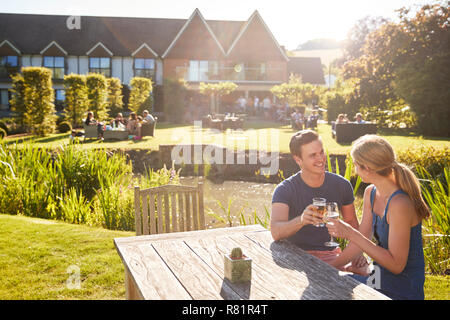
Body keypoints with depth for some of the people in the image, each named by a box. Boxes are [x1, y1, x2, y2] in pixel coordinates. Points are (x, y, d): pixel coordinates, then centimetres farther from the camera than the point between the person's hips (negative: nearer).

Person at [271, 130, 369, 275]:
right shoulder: (284, 190, -12)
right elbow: (276, 233, -27)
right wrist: (301, 220, -47)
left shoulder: (341, 185, 2)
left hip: (331, 253, 4)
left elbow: (351, 221, 17)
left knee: (365, 271, -23)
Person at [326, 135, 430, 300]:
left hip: (402, 291, -7)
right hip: (379, 277, 7)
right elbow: (360, 242, 6)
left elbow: (396, 265, -24)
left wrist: (351, 233, -27)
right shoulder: (371, 193, 0)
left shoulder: (400, 204, -27)